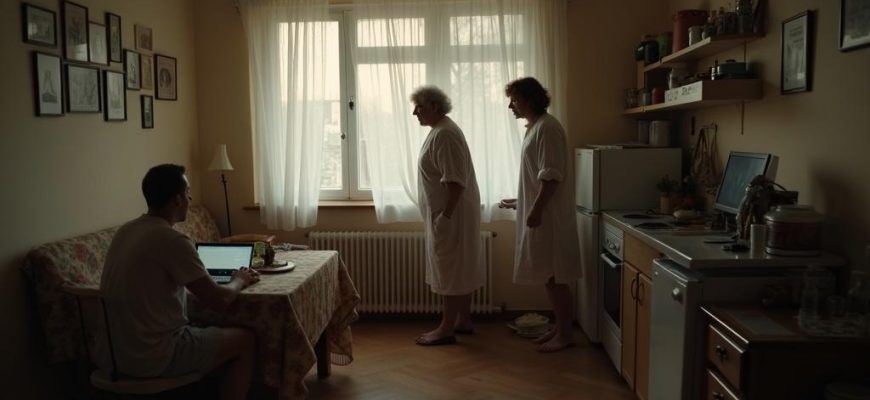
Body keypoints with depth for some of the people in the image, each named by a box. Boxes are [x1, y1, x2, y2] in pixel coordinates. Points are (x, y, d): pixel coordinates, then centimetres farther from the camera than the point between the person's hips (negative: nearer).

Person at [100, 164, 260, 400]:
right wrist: (239, 280, 2)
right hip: (152, 358, -8)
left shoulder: (125, 232, 5)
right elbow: (219, 301, -17)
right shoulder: (173, 240, -20)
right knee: (245, 341, 7)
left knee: (202, 329, 29)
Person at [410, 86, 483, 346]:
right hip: (449, 213, 11)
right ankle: (463, 321, 24)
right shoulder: (440, 131, 15)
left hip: (452, 214, -11)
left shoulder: (445, 134, -18)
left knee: (450, 270, -4)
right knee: (460, 269, 15)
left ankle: (446, 330, 4)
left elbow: (456, 180, -24)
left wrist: (445, 215, -24)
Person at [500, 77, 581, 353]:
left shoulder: (547, 127, -14)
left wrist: (536, 209, -22)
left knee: (555, 276, -3)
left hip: (549, 216, -10)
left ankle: (566, 334, 7)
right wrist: (520, 202, 24)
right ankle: (559, 327, 24)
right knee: (548, 276, 14)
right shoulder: (534, 127, 16)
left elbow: (551, 175, -21)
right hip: (538, 213, 10)